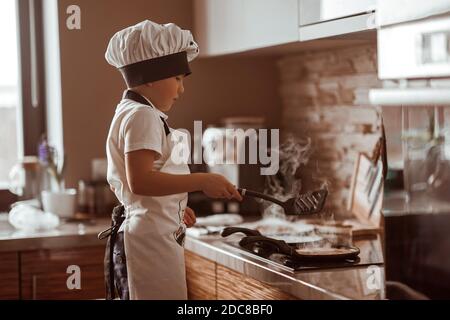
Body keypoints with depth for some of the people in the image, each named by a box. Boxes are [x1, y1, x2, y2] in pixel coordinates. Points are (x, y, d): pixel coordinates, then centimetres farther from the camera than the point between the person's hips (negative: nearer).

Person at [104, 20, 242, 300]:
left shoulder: (131, 114, 19)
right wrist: (202, 182, -25)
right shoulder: (142, 116, -14)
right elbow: (140, 180, -26)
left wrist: (174, 207, 21)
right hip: (154, 236, -11)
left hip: (156, 232, 11)